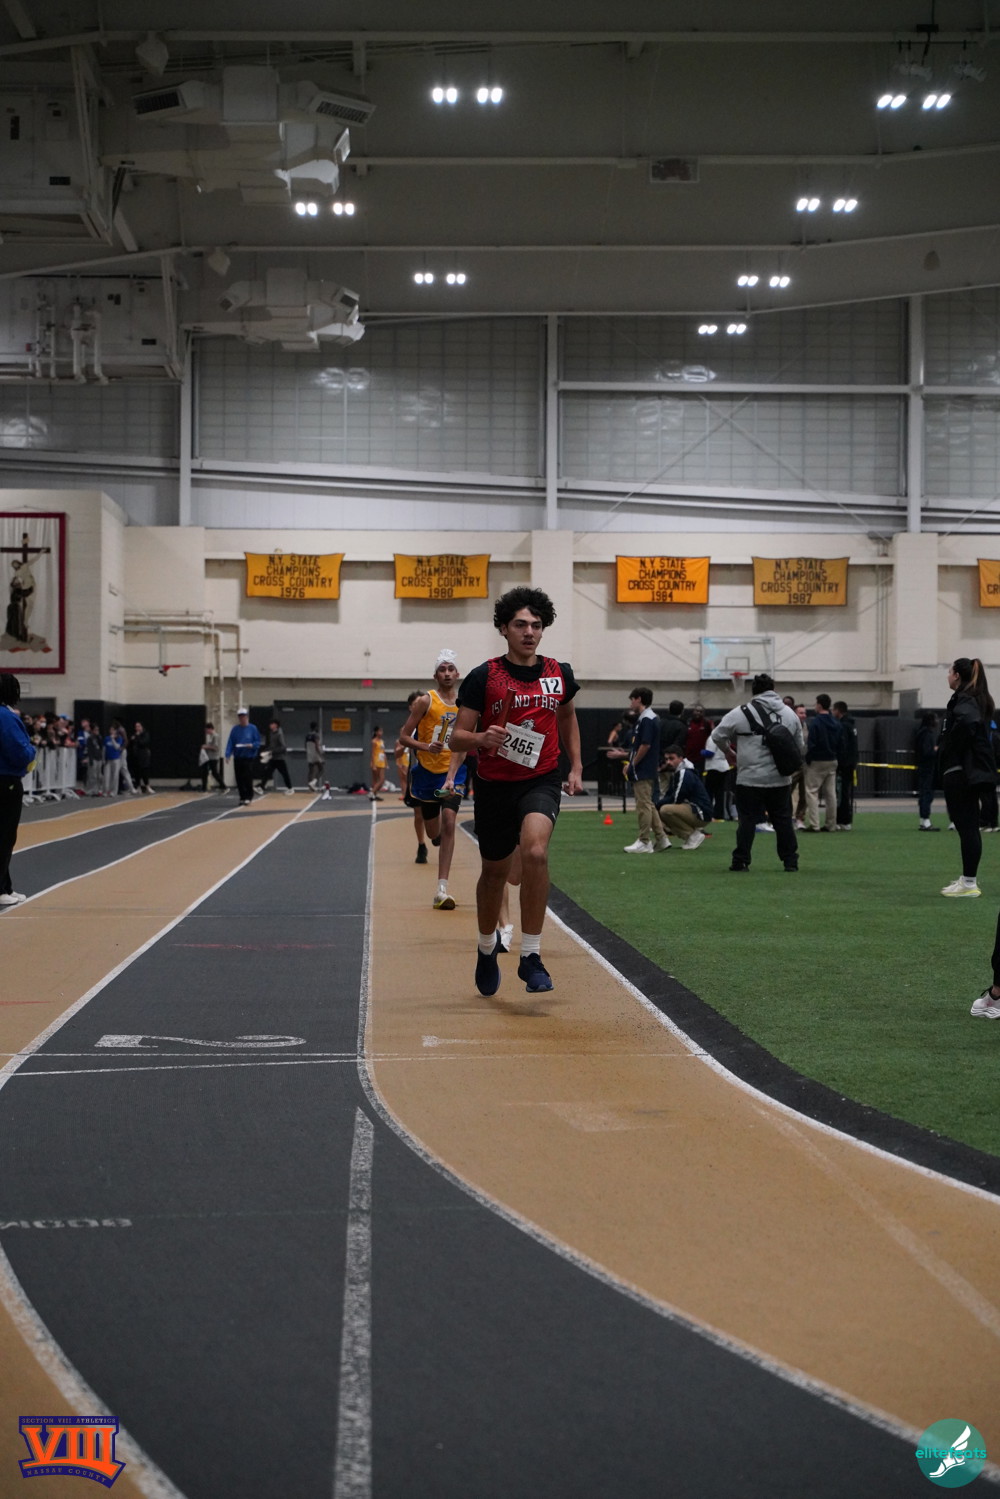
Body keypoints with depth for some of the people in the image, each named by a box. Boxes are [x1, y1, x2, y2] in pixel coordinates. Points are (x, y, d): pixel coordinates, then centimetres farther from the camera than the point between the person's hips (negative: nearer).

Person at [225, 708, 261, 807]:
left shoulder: (253, 729, -2)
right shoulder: (235, 730, 5)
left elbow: (258, 743, 0)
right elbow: (230, 743, 1)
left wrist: (251, 745, -20)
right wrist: (228, 755, -11)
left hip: (249, 758, -3)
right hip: (237, 758, 3)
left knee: (247, 778, -8)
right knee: (239, 780, 6)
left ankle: (248, 797, 2)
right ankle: (242, 797, 16)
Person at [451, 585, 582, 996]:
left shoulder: (560, 674, 3)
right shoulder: (483, 677, -7)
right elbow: (457, 738, -6)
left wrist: (576, 767, 15)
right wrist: (482, 738, -28)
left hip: (541, 781, 0)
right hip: (494, 785, 0)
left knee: (535, 851, -27)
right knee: (495, 871, 14)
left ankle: (531, 956, -20)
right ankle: (487, 949, 41)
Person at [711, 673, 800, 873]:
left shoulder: (742, 713, -7)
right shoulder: (789, 714, 9)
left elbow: (718, 736, -1)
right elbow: (798, 746, 17)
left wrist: (729, 750, 18)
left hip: (750, 779, -4)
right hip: (781, 779, 4)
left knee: (747, 820, 3)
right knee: (783, 820, 11)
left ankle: (741, 862, 3)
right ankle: (790, 861, 13)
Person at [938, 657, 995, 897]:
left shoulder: (963, 700, -14)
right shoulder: (977, 700, 15)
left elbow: (967, 722, -33)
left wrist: (947, 749, -20)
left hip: (960, 771, -10)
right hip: (973, 769, 10)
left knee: (966, 826, -7)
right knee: (968, 826, 13)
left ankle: (969, 883, -5)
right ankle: (967, 878, 19)